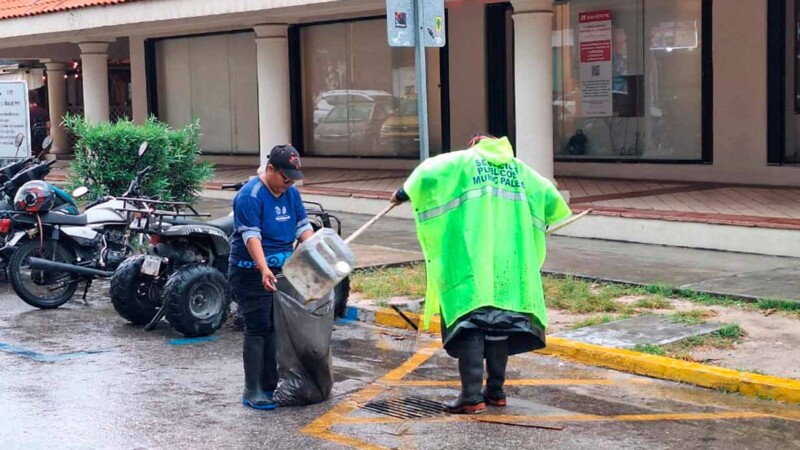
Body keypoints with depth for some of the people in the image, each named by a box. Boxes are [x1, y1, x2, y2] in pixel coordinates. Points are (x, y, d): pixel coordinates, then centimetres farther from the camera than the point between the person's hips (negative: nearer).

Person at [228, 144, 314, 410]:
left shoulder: (292, 194, 6)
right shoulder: (250, 196, -18)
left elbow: (303, 227, 7)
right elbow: (251, 236, -26)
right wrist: (264, 270, -38)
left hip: (280, 271, 8)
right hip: (251, 273, -7)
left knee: (277, 328, 9)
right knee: (257, 329, -8)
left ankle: (270, 385, 18)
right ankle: (252, 392, -3)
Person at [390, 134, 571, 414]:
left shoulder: (463, 161, 7)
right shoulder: (520, 169, 19)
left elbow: (428, 174, -10)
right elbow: (551, 200, 15)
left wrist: (403, 194, 5)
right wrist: (535, 222, 33)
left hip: (470, 260, -4)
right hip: (509, 261, 4)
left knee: (468, 320, -6)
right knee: (500, 321, 11)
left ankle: (472, 395, -14)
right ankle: (495, 391, 13)